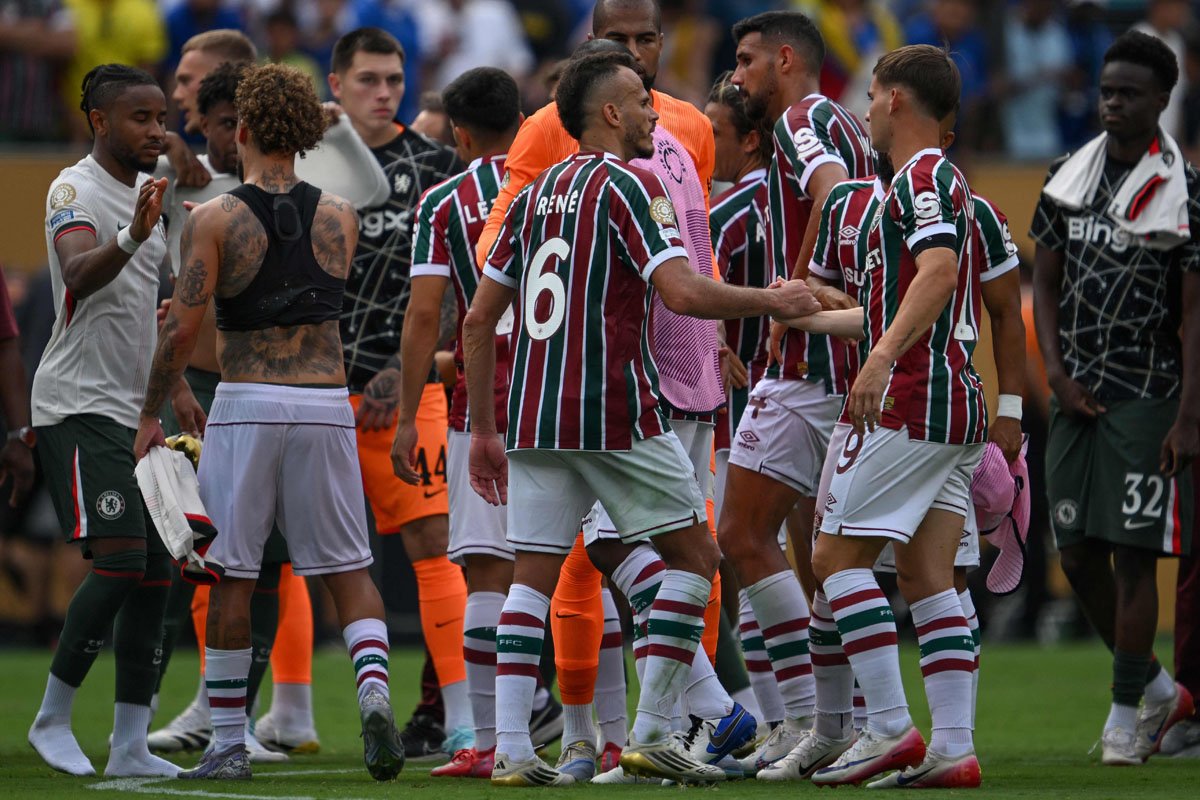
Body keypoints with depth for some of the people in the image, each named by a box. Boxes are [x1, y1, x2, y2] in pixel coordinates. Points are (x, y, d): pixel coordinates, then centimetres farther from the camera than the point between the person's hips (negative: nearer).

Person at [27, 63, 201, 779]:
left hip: (136, 408, 9)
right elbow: (79, 274, -31)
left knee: (156, 572, 3)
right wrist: (132, 236, -48)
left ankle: (130, 745, 6)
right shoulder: (76, 190, -11)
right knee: (120, 559, -19)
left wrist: (176, 387, 25)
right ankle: (53, 720, -6)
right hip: (79, 404, -9)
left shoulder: (150, 194, 17)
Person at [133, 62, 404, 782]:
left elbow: (184, 328, -10)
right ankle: (374, 689, -15)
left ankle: (228, 744, 9)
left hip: (247, 404, -2)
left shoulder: (215, 220, -5)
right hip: (326, 405, 2)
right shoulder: (340, 218, 5)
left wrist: (150, 415, 1)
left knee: (231, 577, 6)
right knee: (348, 569, 10)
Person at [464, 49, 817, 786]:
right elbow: (683, 292, -18)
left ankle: (511, 747, -5)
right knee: (695, 554, 6)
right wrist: (775, 300, -4)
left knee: (534, 576, 5)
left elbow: (480, 319, 16)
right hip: (617, 414, -6)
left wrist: (484, 430, 20)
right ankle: (652, 733, 1)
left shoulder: (535, 193, 15)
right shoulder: (629, 185, -5)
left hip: (534, 414, 6)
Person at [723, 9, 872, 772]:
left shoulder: (802, 121, -8)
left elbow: (833, 191, -29)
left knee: (744, 534, -8)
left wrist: (798, 288, -24)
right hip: (849, 368, 10)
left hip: (806, 368, -10)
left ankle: (807, 717, -13)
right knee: (816, 550, 11)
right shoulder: (848, 128, 20)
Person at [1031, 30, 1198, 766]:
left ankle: (1127, 712, 0)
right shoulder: (1070, 179, 7)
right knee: (1079, 552, 6)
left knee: (1134, 554, -7)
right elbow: (1045, 285, 13)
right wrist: (1059, 377, 0)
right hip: (1078, 395, 5)